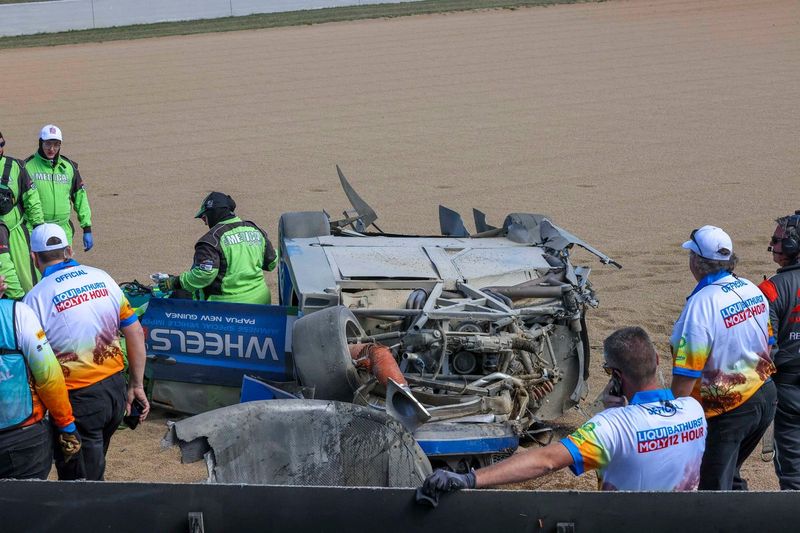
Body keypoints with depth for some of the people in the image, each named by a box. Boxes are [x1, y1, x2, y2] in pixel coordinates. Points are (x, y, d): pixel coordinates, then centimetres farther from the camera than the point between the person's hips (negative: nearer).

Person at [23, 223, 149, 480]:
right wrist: (136, 385, 11)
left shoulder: (37, 298, -14)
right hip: (116, 388, 6)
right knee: (94, 465, 25)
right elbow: (135, 332, 4)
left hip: (78, 399, -6)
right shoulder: (102, 278, 2)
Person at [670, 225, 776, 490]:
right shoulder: (753, 290, 2)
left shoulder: (701, 304, -23)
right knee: (730, 473, 25)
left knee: (715, 485, 4)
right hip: (765, 398, 8)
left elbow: (686, 372, -23)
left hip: (727, 409, -8)